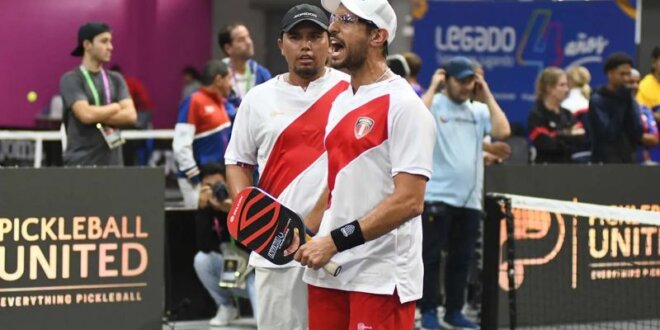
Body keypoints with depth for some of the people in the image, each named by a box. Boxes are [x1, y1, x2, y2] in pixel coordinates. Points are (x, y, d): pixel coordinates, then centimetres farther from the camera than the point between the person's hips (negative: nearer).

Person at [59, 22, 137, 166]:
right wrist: (116, 107, -2)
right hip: (80, 163, -5)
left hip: (112, 162, 5)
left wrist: (98, 117, -10)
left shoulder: (116, 79, 13)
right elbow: (86, 114, -18)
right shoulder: (71, 79, -4)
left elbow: (130, 115, 0)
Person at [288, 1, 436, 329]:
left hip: (382, 279, -8)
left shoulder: (402, 105, -12)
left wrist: (336, 241, -20)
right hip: (328, 271, 8)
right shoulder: (341, 102, 14)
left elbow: (409, 200, -19)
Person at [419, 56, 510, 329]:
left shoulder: (479, 110, 13)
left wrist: (487, 96, 1)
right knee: (431, 256, -1)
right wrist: (433, 87, -14)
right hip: (436, 197, -4)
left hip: (470, 199, 5)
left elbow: (502, 131, -3)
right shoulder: (433, 105, -1)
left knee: (461, 259, 9)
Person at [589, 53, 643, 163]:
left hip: (628, 160, 6)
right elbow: (608, 134, -17)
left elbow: (637, 133, -2)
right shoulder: (597, 100, -8)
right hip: (605, 162, -6)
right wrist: (620, 105, -16)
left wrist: (628, 104, -10)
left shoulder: (628, 98, 10)